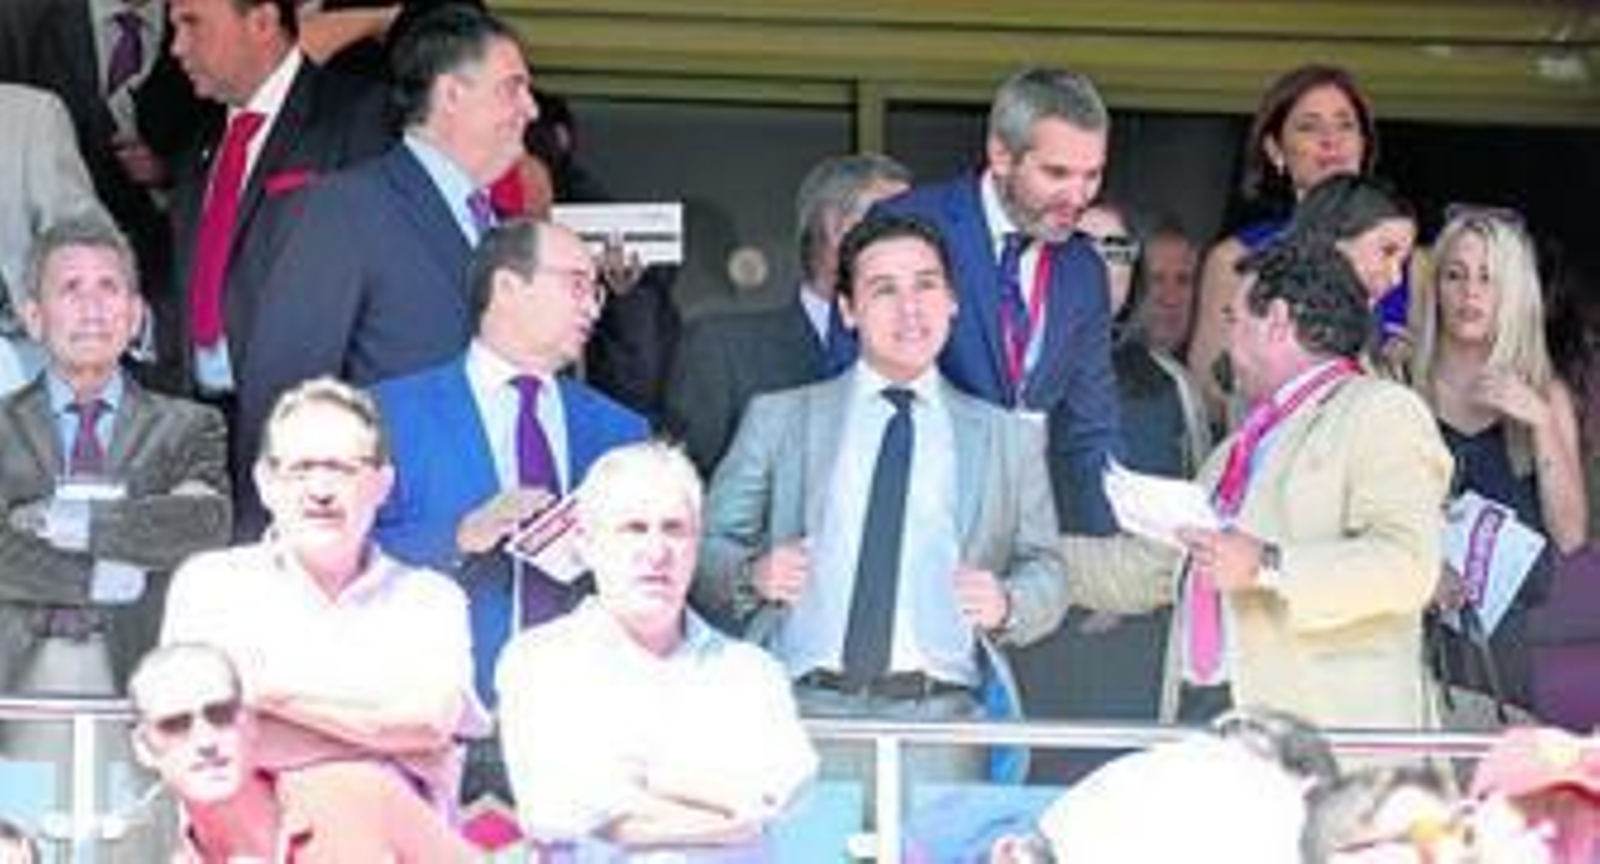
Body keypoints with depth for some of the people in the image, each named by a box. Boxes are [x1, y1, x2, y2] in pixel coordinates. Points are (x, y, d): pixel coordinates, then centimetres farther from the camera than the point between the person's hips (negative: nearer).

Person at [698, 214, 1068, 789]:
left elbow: (1046, 576, 15)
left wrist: (1005, 605, -7)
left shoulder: (1008, 439, 17)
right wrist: (753, 574, -10)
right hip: (803, 713, 0)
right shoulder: (778, 420, 15)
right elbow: (707, 548, 11)